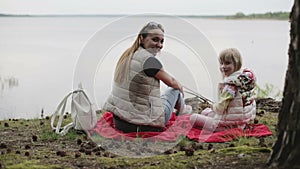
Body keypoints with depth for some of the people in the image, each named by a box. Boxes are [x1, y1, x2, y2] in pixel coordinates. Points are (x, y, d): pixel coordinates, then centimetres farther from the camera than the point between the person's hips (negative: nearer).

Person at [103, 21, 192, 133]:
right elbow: (171, 82, -2)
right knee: (174, 90, 18)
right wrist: (180, 87, 22)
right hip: (145, 127, -7)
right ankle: (183, 111, 50)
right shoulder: (149, 60, -20)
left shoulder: (126, 55, 7)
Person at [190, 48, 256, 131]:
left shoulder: (230, 85, -27)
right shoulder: (247, 75, -1)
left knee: (193, 118, -10)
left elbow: (220, 108, -24)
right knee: (204, 112, 27)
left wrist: (213, 106, 0)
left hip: (231, 123, -10)